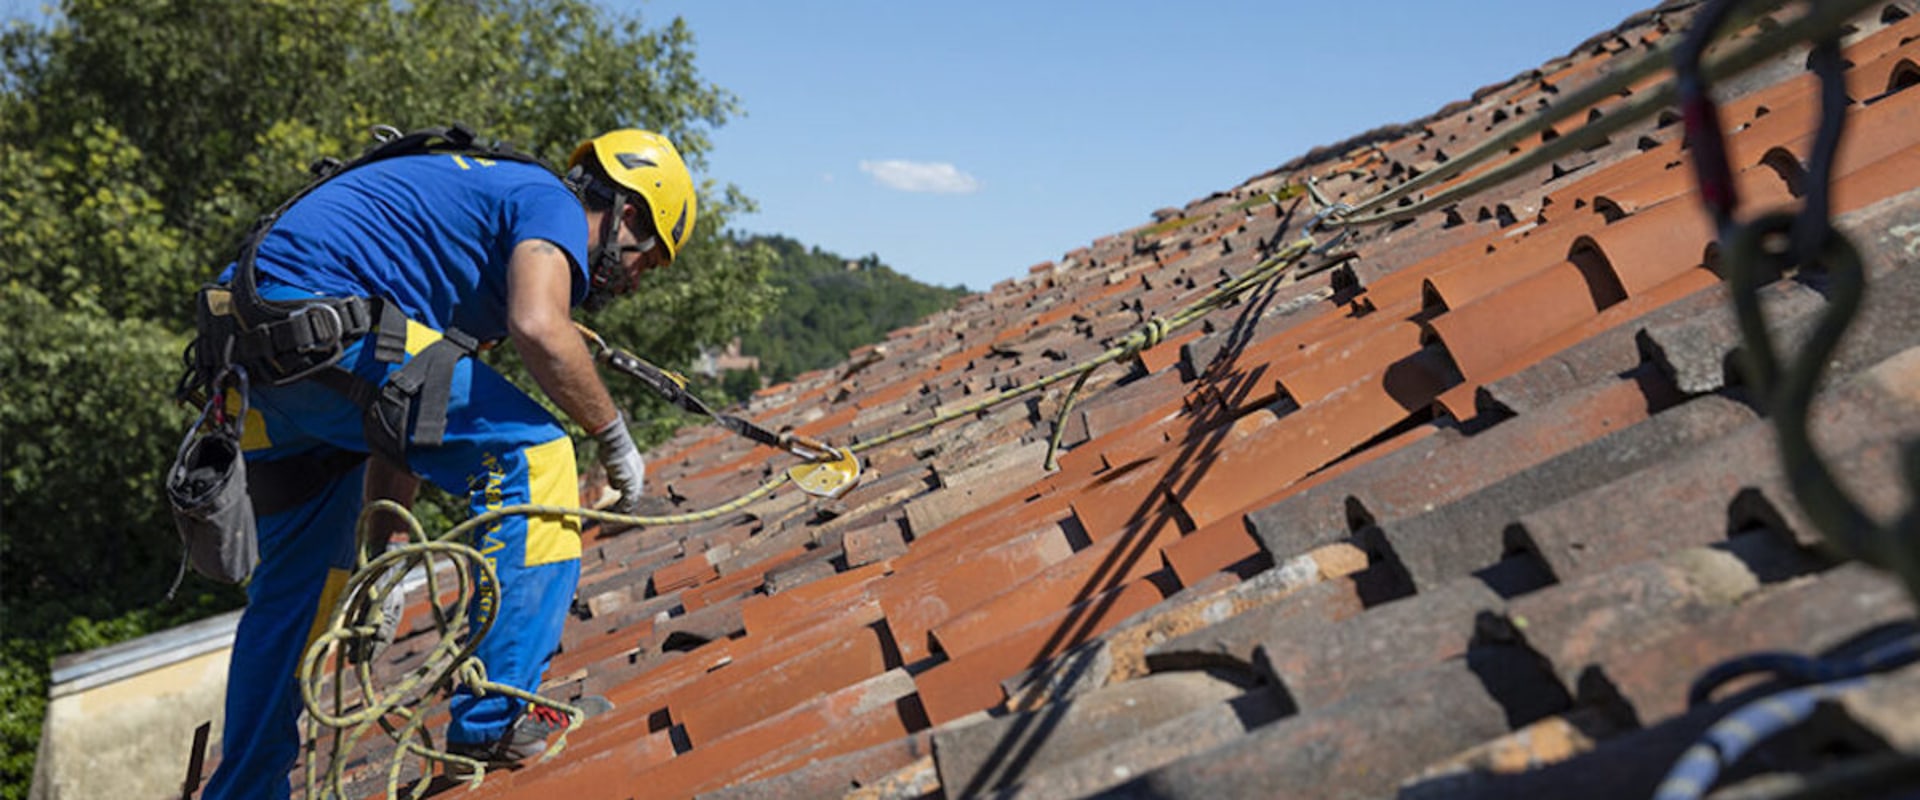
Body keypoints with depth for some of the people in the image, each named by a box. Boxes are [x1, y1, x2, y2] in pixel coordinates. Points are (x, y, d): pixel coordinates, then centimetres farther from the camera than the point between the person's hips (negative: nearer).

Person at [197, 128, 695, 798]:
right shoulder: (552, 203, 2)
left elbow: (406, 429, 29)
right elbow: (539, 327, -23)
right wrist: (615, 437, -7)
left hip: (253, 350, 11)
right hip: (326, 324, -10)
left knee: (293, 584, 22)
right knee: (532, 453, -9)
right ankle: (496, 720, -8)